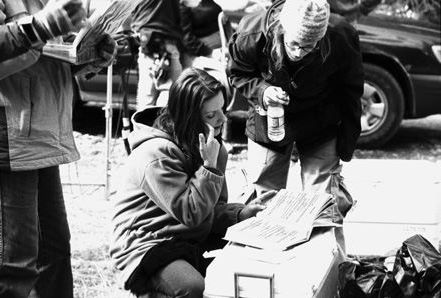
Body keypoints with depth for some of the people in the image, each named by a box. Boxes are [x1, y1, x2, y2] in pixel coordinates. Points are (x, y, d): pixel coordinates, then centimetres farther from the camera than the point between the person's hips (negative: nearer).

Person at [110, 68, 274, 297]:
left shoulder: (211, 146, 7)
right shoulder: (157, 153, -19)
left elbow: (213, 210, 10)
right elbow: (191, 214, -19)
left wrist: (244, 212, -9)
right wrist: (209, 165, -23)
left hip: (195, 242, 7)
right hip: (148, 247, -7)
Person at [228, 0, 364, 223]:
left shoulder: (339, 43, -28)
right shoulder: (252, 38, -28)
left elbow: (350, 87, -7)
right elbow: (238, 74, -5)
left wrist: (348, 136, -3)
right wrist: (262, 91, -25)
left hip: (320, 129, -1)